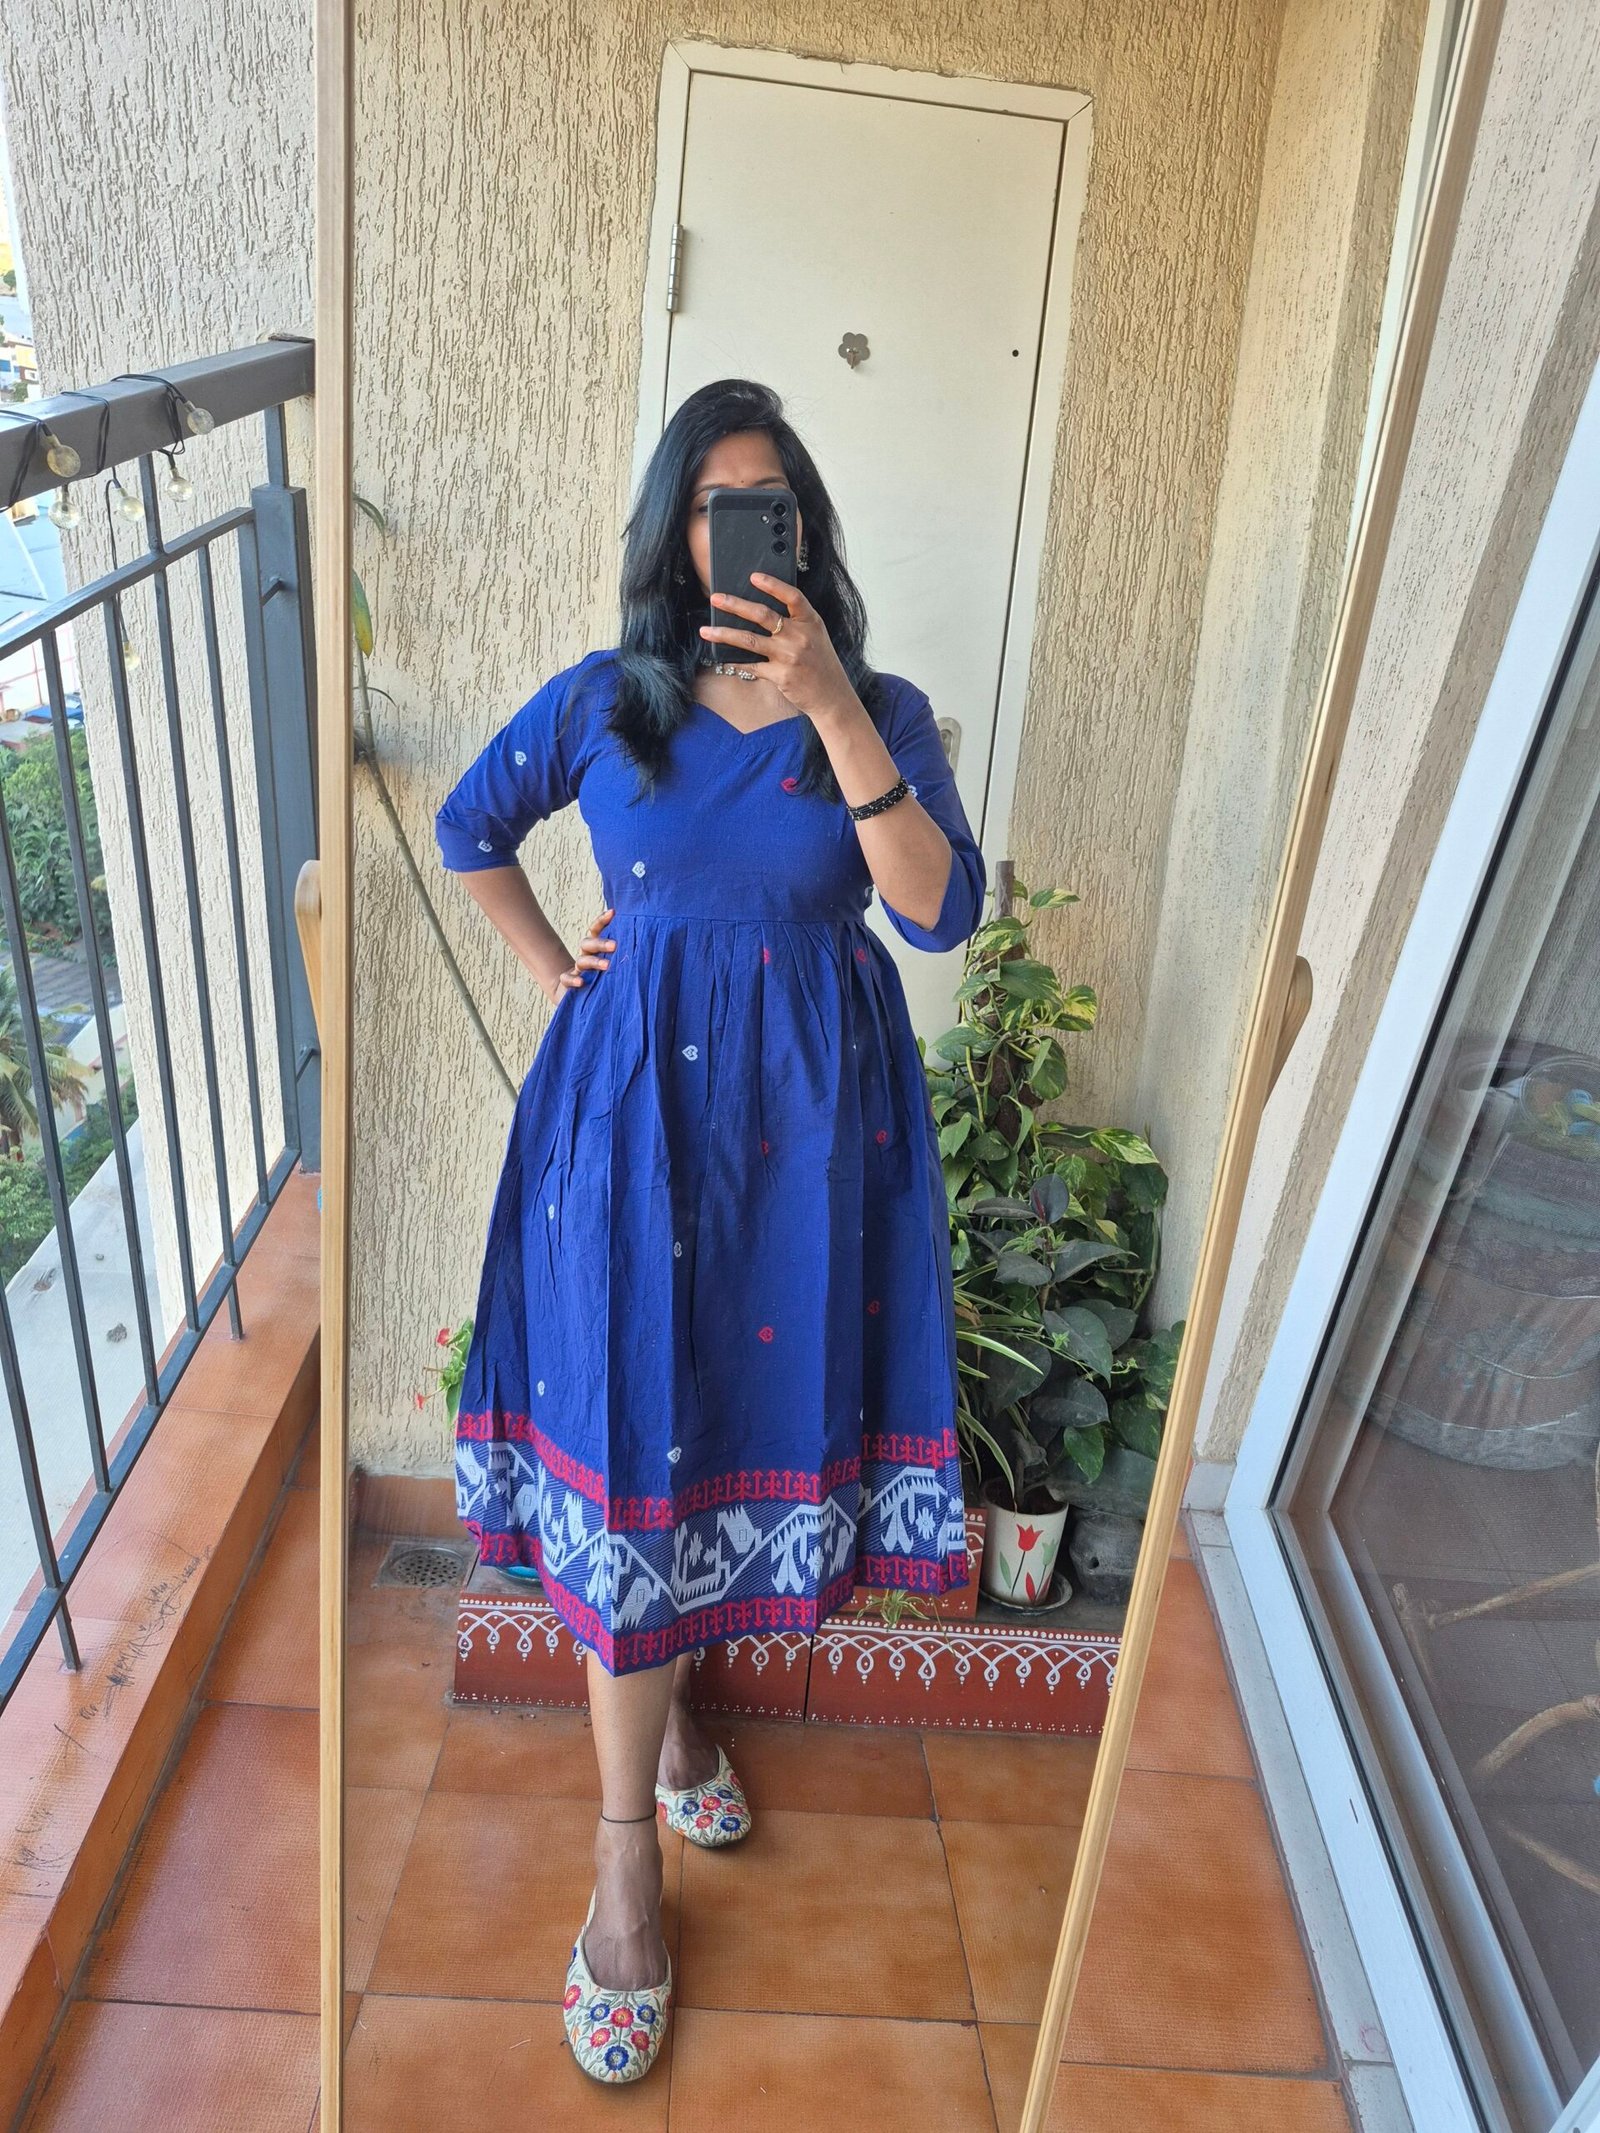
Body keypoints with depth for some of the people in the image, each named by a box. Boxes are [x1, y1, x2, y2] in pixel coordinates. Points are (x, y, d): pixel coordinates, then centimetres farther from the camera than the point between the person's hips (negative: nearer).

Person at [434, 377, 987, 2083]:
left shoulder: (883, 711, 1)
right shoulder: (601, 698, 2)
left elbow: (941, 909, -15)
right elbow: (467, 826, 18)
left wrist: (831, 703, -21)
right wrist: (552, 966, 7)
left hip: (808, 1114, 1)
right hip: (636, 1100, 0)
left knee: (753, 1406, 11)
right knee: (630, 1441, 1)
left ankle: (672, 1697, 41)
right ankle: (628, 1852, 16)